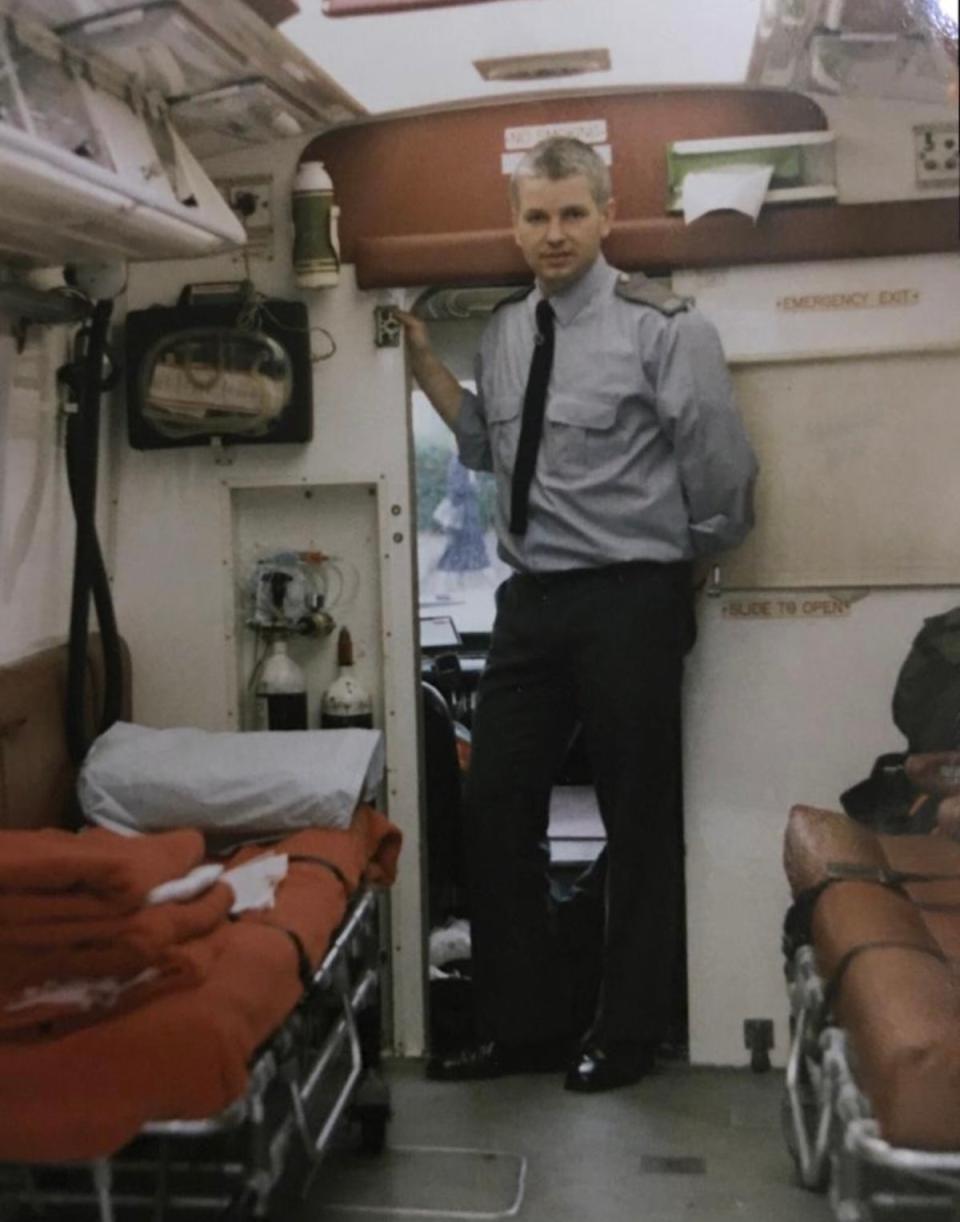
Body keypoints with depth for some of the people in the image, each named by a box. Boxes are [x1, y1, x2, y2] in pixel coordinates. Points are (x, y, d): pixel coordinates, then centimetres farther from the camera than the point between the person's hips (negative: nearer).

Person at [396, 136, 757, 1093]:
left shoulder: (663, 329, -10)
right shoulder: (503, 331, 9)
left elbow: (724, 476, -6)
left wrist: (674, 569, 6)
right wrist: (424, 362, 10)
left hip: (629, 601, -6)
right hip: (530, 600, 6)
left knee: (637, 820, 7)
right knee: (496, 810, 8)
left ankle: (624, 1034, 25)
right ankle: (523, 1024, 25)